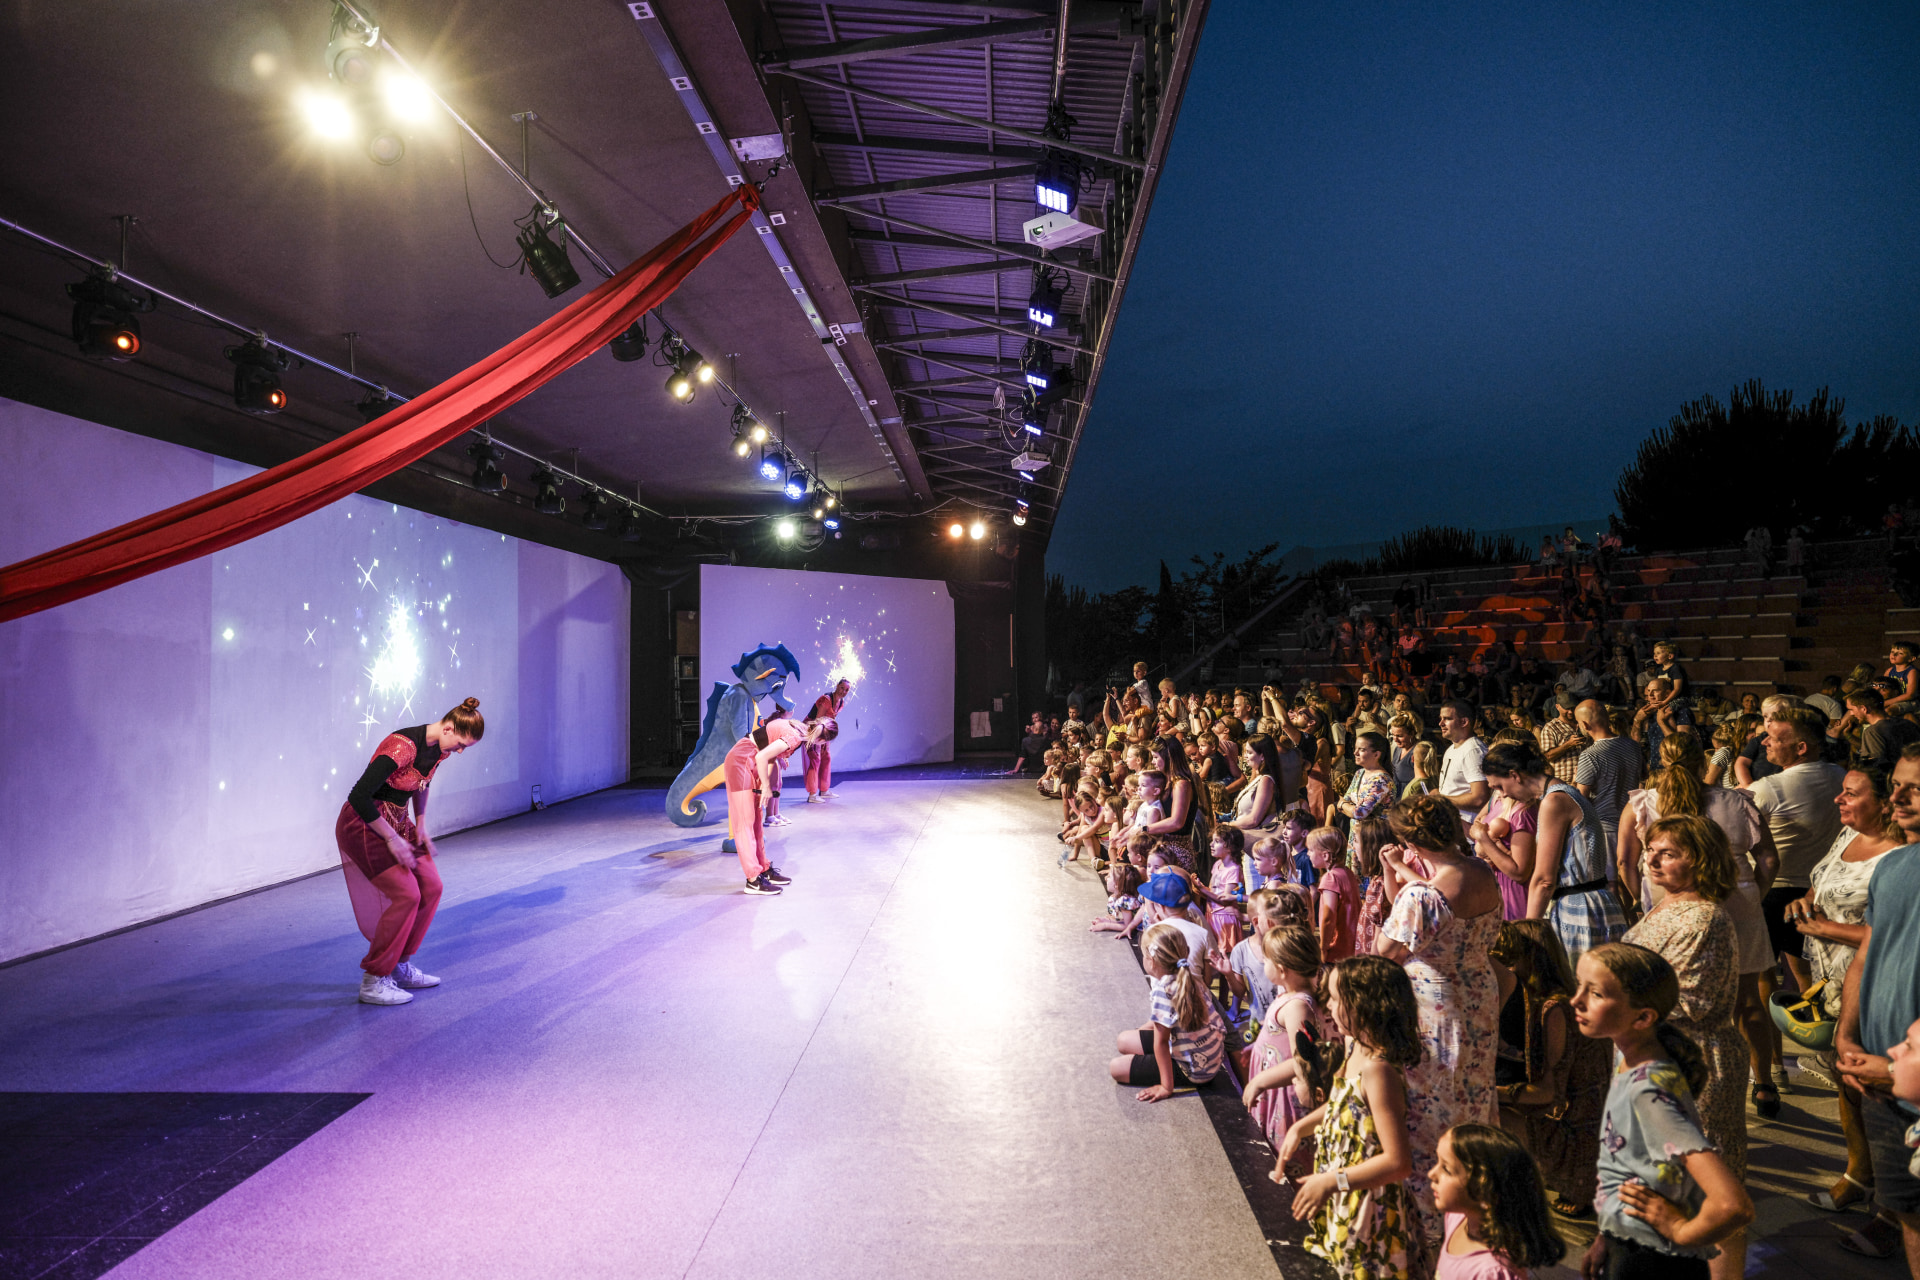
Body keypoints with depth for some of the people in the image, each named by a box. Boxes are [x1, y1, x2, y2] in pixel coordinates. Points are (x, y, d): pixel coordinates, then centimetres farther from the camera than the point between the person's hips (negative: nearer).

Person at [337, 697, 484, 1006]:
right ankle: (372, 982, -3)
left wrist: (420, 826, 12)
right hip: (363, 826, -9)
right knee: (406, 895, -15)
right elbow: (359, 796, -29)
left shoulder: (438, 748, -1)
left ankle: (400, 966, 16)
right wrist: (391, 839, -21)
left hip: (397, 823, 9)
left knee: (431, 888, 2)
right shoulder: (403, 746, -29)